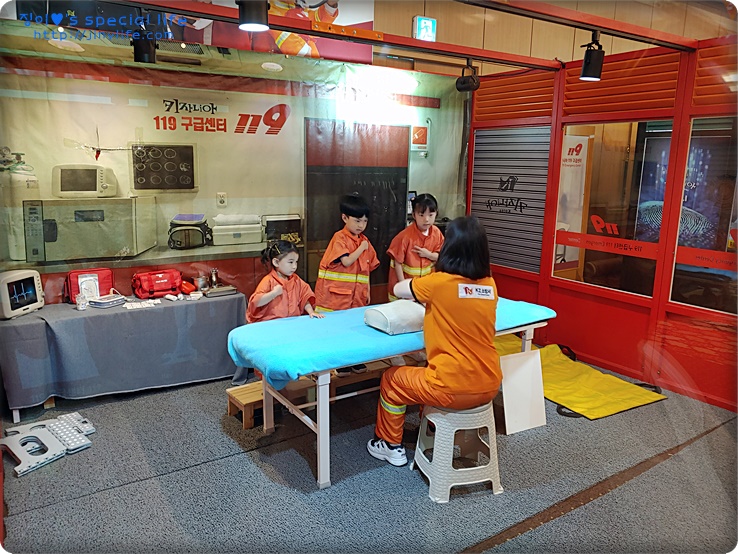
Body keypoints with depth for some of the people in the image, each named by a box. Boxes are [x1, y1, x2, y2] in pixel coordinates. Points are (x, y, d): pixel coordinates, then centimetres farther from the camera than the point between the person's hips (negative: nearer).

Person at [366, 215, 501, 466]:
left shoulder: (439, 282, -16)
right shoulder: (490, 285, 0)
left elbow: (398, 289, 3)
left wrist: (421, 283, 20)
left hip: (454, 389, -6)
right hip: (488, 387, 6)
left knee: (391, 380, 21)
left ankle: (391, 446, 34)